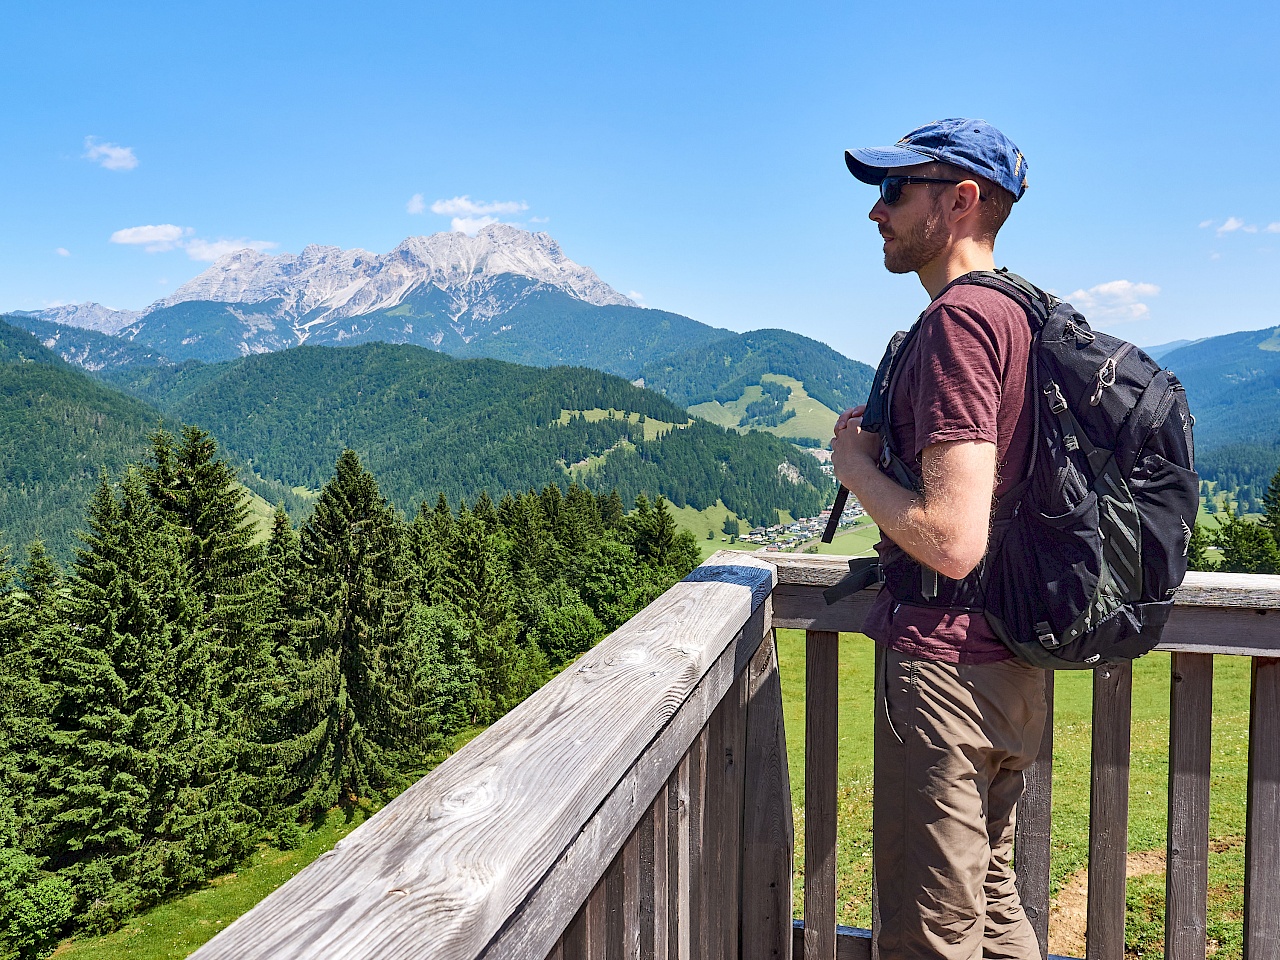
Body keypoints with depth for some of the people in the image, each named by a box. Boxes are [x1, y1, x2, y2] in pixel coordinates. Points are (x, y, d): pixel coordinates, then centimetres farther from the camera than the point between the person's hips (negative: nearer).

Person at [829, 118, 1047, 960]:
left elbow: (953, 541, -26)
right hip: (1013, 665, 10)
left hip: (946, 661, -10)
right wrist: (890, 444, 13)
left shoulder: (958, 321, -19)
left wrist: (859, 467, -11)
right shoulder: (1020, 313, 12)